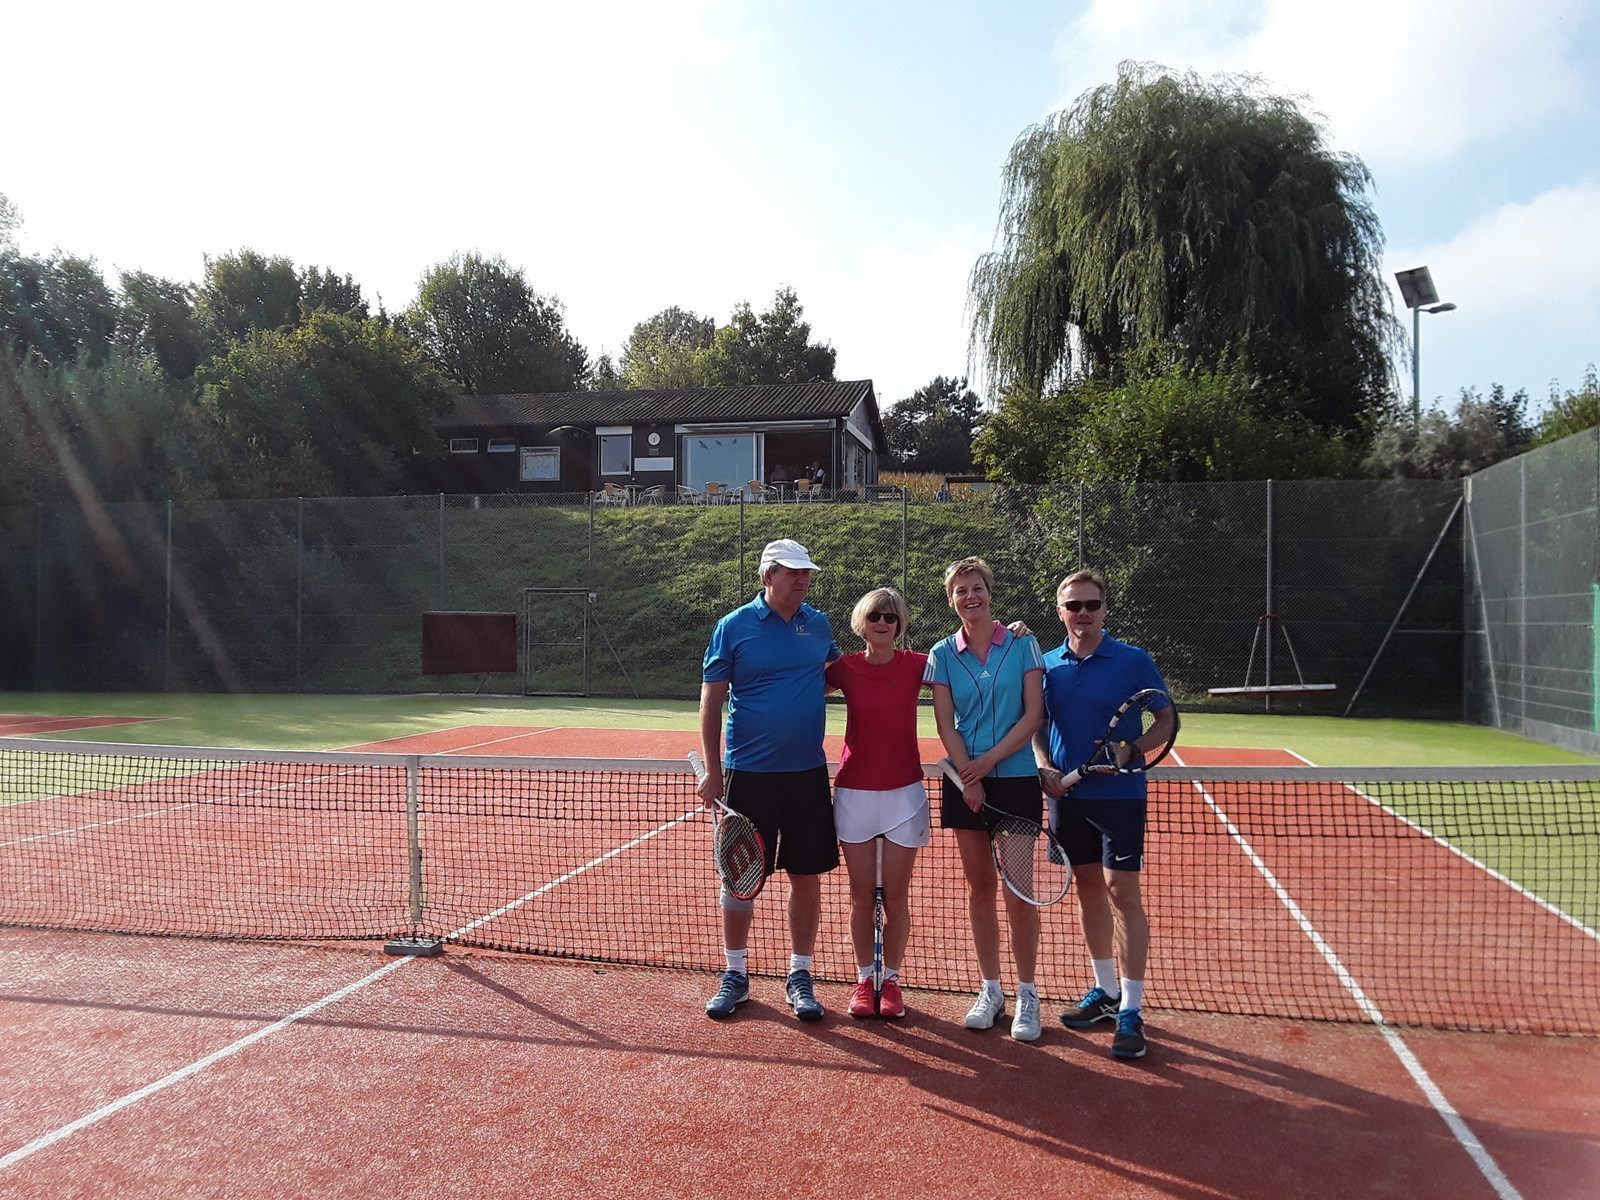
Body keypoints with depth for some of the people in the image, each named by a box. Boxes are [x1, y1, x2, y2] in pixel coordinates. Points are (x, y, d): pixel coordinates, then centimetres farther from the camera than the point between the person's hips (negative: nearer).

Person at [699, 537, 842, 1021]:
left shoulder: (819, 624, 7)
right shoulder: (734, 626, -4)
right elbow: (711, 703, -3)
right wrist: (713, 772, -7)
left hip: (808, 773, 3)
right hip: (749, 775, -3)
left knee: (807, 877, 7)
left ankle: (800, 976, 22)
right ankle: (735, 975, 23)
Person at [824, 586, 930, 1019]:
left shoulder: (917, 665, -3)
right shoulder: (844, 669, -1)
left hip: (903, 793, 0)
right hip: (854, 792, 1)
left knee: (896, 899, 5)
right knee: (861, 898, 6)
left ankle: (892, 980, 21)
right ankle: (864, 980, 21)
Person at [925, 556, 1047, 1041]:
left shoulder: (1022, 644, -1)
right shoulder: (943, 654, 5)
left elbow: (1033, 716, -5)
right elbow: (946, 725, 2)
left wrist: (988, 761, -13)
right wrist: (968, 778, -10)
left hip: (1015, 778, -2)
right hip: (965, 783, 2)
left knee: (1017, 892, -2)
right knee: (979, 887, 8)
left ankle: (1026, 995, 10)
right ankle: (991, 990, 19)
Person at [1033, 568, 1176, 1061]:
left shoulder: (1133, 661, -5)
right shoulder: (1047, 665, 6)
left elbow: (1168, 719, -2)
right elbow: (1036, 725, 14)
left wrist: (1133, 749, -19)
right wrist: (1043, 765, -4)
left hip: (1119, 795, -4)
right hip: (1067, 795, 4)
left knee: (1121, 892, -7)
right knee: (1088, 889, 13)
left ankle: (1130, 1010, 1)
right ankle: (1105, 990, 27)